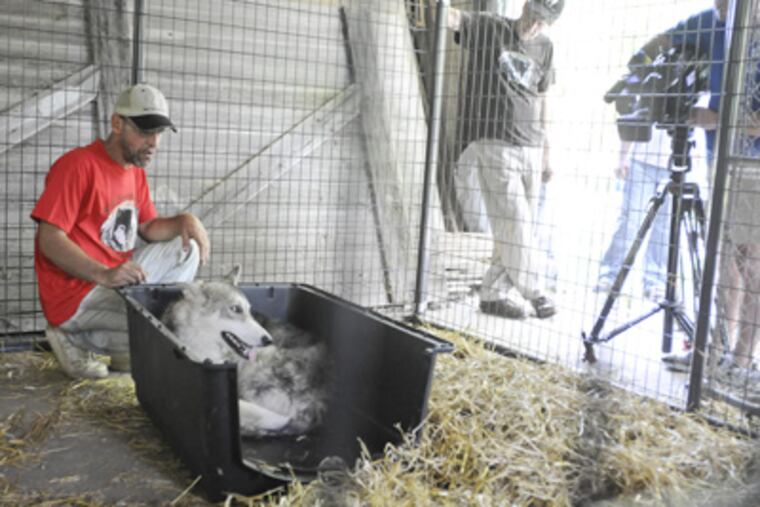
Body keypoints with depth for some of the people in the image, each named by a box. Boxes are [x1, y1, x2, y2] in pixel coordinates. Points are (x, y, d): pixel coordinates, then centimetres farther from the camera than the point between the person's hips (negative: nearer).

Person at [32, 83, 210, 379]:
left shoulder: (136, 171, 12)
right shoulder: (79, 165, -16)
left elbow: (148, 228, 17)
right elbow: (49, 239, -20)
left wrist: (184, 221, -5)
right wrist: (103, 274, -34)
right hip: (76, 293, -9)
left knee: (186, 250, 3)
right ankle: (76, 339, -3)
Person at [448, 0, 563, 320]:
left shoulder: (544, 47, 12)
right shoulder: (488, 27, -3)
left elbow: (540, 100, 18)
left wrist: (545, 152, 17)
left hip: (530, 148, 6)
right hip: (493, 143, -6)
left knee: (521, 226, 7)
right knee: (513, 223, -6)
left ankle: (494, 293, 17)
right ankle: (532, 292, 9)